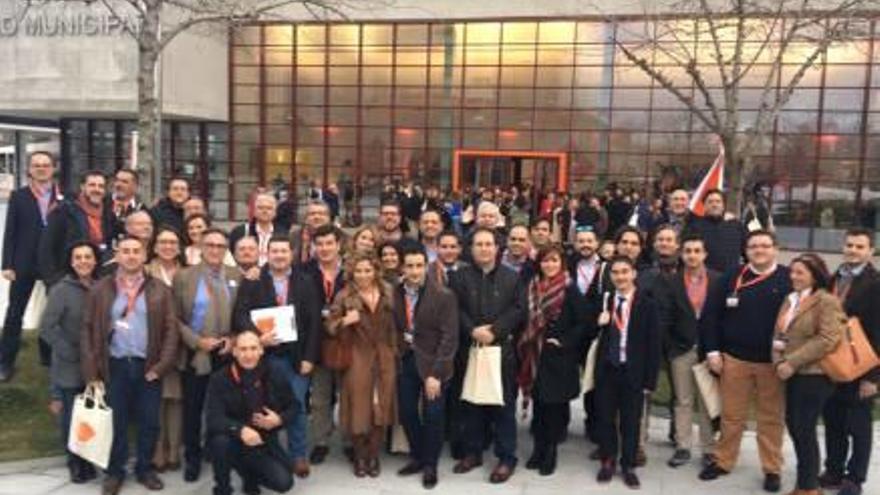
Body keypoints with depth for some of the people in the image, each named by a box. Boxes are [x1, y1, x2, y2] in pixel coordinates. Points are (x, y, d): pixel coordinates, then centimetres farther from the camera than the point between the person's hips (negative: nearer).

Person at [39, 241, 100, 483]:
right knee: (73, 415, 5)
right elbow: (46, 328, -14)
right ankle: (76, 462, 23)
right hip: (71, 367, -4)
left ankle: (89, 460, 27)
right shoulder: (61, 290, -11)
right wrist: (71, 353, -15)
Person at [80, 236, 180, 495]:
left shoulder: (159, 290, 2)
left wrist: (161, 366, -9)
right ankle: (115, 471, 25)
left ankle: (144, 468, 26)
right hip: (115, 365, 0)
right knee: (116, 421, 9)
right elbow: (88, 329, 2)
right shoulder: (101, 289, 3)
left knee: (149, 422, 8)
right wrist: (91, 370, -5)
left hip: (148, 367, 0)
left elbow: (171, 330, 0)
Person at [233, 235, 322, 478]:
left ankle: (298, 455, 17)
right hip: (265, 354, 0)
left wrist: (309, 357, -5)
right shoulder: (252, 281, 3)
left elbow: (314, 321, 1)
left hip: (297, 356, 0)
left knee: (297, 405, 4)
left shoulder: (306, 282, 4)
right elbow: (241, 314, -5)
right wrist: (257, 336, -21)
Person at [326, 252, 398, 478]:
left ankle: (374, 456, 20)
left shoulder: (388, 292, 4)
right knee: (359, 407, 3)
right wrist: (345, 321, -23)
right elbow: (330, 326, -4)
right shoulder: (344, 296, -4)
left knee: (381, 406, 6)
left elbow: (394, 324, 12)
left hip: (384, 358, 2)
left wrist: (395, 351, 6)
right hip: (357, 358, -2)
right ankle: (360, 457, 21)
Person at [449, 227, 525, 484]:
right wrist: (472, 330, -16)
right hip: (470, 348, 1)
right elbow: (455, 309, -2)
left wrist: (495, 330, -14)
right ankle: (473, 452, 23)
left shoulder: (512, 277, 5)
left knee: (503, 404, 3)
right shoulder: (460, 277, 6)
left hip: (502, 349, -1)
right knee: (472, 403, 10)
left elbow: (519, 309, -3)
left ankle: (507, 457, 12)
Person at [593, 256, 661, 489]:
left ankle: (628, 466, 24)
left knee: (630, 421, 9)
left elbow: (653, 344, -5)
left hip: (633, 371, -2)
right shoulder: (603, 301, 3)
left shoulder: (647, 304, -5)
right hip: (607, 369, 2)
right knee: (605, 418, 10)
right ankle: (607, 462, 27)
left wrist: (650, 379, -7)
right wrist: (598, 324, -13)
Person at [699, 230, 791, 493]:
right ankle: (723, 461, 24)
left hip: (773, 361, -1)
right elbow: (711, 314, 3)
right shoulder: (732, 278, 2)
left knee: (771, 418, 10)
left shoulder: (789, 279, -4)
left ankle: (772, 469, 22)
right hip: (734, 358, 2)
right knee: (732, 415, 11)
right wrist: (712, 350, -2)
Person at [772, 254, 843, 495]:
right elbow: (779, 333, 14)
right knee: (793, 425, 13)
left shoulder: (827, 301, -11)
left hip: (814, 375, -8)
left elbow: (827, 340, -19)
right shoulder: (790, 300, 12)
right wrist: (779, 361, -3)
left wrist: (792, 362, -19)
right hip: (793, 374, 8)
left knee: (805, 429, -1)